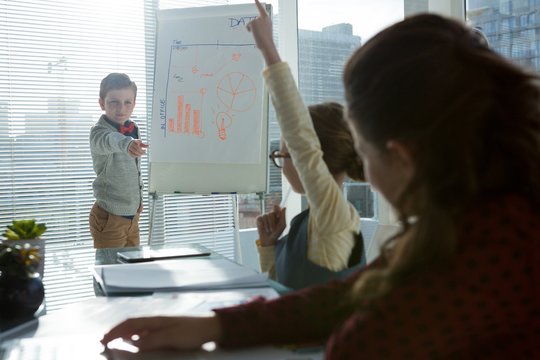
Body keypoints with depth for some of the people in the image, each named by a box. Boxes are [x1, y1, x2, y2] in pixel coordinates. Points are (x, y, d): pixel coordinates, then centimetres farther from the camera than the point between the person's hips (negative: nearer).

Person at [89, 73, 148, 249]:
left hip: (133, 214, 7)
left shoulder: (134, 128, 4)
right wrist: (126, 143, -64)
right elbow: (110, 140, -43)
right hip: (109, 217, -7)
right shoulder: (99, 131, -17)